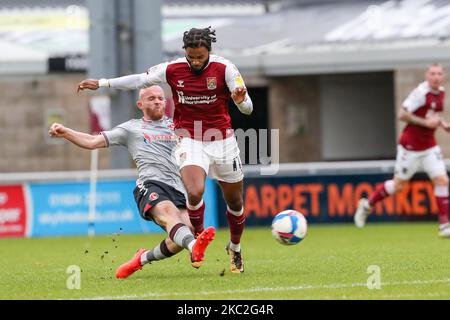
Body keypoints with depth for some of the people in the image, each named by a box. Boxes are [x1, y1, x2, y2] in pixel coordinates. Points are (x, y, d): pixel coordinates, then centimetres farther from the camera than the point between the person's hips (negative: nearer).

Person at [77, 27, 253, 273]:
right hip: (190, 140, 0)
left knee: (235, 202, 11)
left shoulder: (224, 68, -12)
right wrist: (102, 83, 5)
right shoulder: (173, 70, -7)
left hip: (222, 141, 0)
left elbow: (247, 109, -13)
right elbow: (140, 80, 6)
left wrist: (241, 101, -37)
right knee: (194, 193, -26)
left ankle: (235, 248, 38)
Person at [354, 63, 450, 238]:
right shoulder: (421, 92, -20)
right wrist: (425, 122, -28)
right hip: (410, 147, -6)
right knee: (398, 185, 5)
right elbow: (402, 115, -23)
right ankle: (367, 205, 28)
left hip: (429, 147, 6)